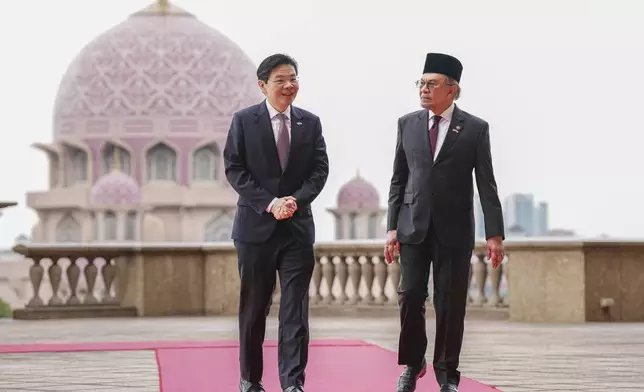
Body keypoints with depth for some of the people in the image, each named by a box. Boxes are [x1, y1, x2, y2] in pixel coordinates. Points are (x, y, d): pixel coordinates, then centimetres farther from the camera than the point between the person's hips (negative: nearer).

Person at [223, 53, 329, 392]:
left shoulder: (310, 123, 8)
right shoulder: (244, 121, 0)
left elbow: (320, 170, 4)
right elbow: (234, 170, -5)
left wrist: (296, 199, -14)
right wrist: (269, 203, -15)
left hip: (298, 226, 2)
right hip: (256, 225, -2)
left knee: (295, 308, -4)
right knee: (253, 306, 7)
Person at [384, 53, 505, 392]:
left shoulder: (475, 129, 0)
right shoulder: (407, 124, 7)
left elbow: (487, 185, -2)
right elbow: (398, 180, 9)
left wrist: (494, 234, -7)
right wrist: (392, 227, 3)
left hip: (454, 229, -2)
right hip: (414, 227, 2)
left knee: (450, 303, 1)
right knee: (410, 297, -2)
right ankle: (412, 364, 17)